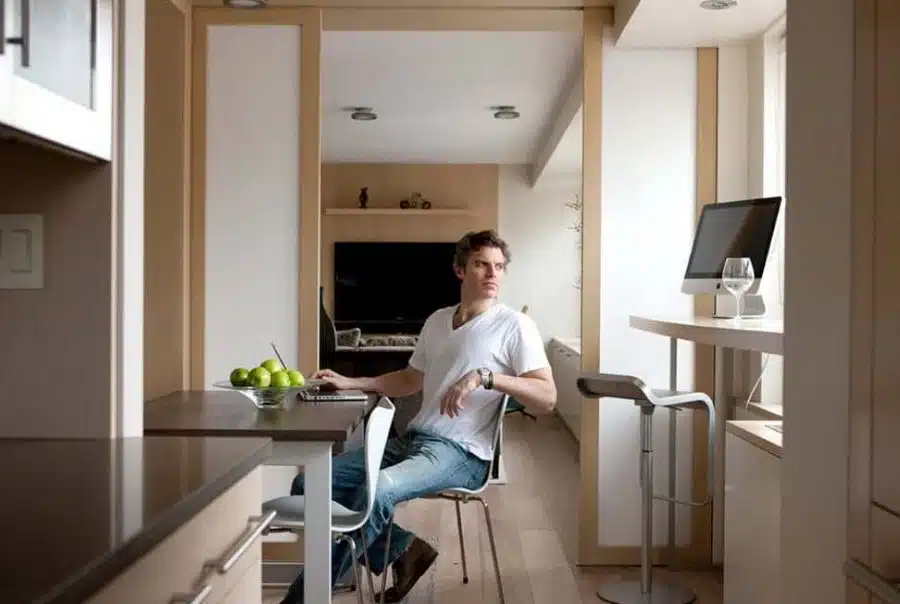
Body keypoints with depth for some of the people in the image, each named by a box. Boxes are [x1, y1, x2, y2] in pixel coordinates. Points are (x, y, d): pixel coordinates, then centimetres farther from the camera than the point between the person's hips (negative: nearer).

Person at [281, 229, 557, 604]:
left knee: (378, 489, -35)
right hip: (411, 439, 7)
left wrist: (486, 376, -25)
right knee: (309, 483, -6)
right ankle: (402, 550, 2)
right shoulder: (437, 321, 16)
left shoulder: (514, 326, -4)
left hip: (461, 454, -7)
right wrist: (349, 383, 17)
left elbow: (547, 399, -13)